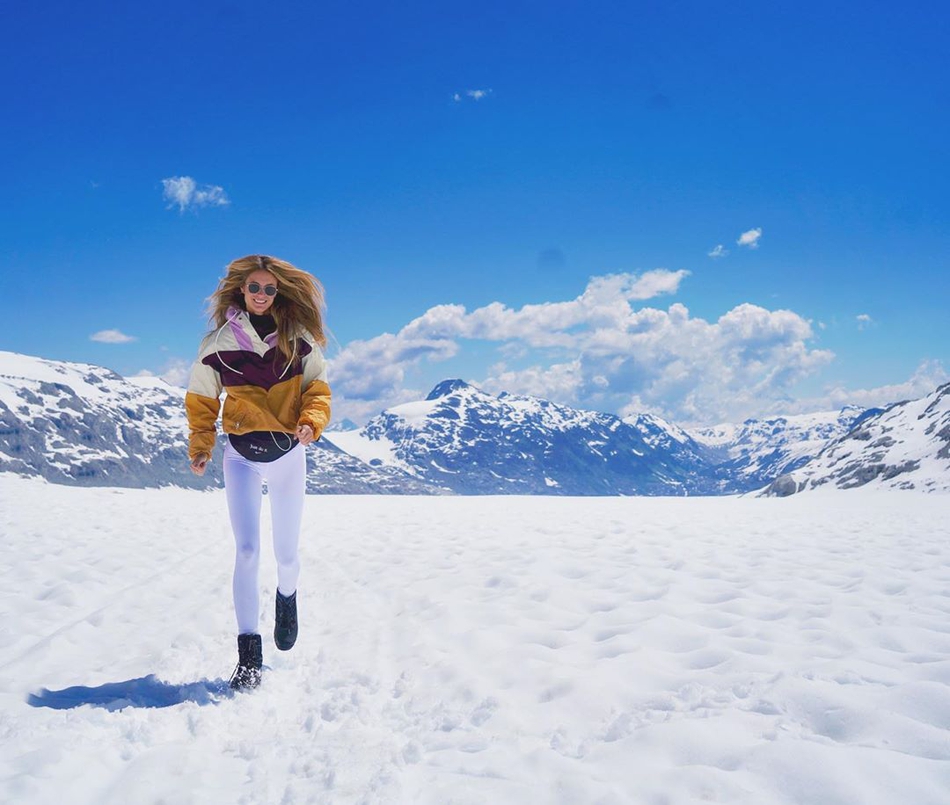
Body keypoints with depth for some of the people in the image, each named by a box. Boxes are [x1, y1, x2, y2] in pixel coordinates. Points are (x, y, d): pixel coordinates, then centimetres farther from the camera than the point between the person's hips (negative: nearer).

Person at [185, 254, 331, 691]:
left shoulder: (298, 336, 1)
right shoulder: (220, 340, 0)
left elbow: (317, 388, 2)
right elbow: (202, 397, 5)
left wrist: (311, 423, -18)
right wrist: (200, 447, -7)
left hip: (288, 452, 1)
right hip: (241, 455, -1)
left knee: (287, 552, 8)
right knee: (247, 551, -10)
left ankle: (287, 597, 44)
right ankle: (249, 656, -6)